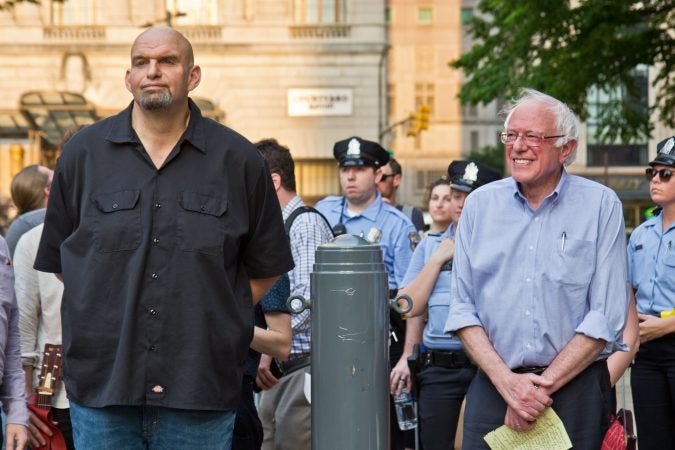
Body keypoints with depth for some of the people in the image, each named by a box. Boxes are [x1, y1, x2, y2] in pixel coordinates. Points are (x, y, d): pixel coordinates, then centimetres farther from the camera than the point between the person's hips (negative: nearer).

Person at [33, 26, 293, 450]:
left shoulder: (239, 160, 4)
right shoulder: (83, 153, 7)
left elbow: (265, 267, 11)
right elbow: (59, 260, 14)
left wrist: (210, 320, 3)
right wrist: (113, 318, 5)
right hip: (101, 385, 1)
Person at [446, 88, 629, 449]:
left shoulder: (601, 205, -2)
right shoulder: (480, 204, 6)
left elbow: (606, 317, -7)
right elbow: (462, 310, 2)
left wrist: (543, 386, -11)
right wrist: (507, 382, -10)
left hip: (576, 388, -2)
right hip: (492, 387, 2)